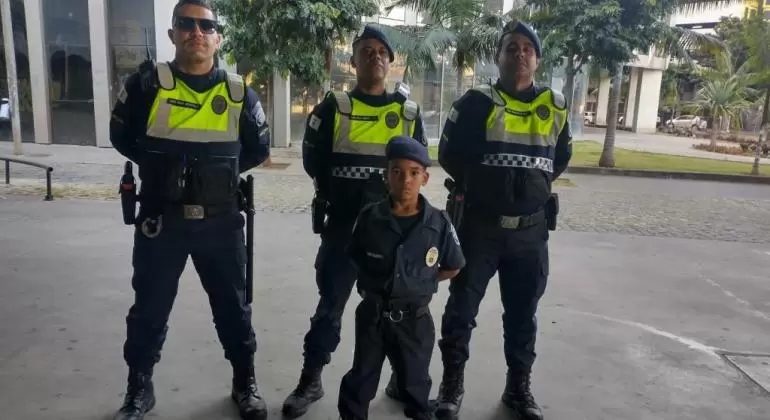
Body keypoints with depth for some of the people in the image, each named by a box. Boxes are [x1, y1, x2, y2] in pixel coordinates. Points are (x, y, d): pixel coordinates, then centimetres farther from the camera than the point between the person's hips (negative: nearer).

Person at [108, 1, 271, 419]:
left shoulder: (238, 92, 1)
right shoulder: (148, 83, -4)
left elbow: (258, 148, 12)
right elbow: (122, 136, 8)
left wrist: (222, 171, 6)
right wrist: (160, 168, 8)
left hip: (220, 221, 1)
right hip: (160, 220, 0)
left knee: (232, 306, 13)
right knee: (149, 308, 12)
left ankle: (244, 383, 31)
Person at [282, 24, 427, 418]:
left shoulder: (409, 113, 5)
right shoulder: (333, 108, 0)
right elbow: (313, 160, 0)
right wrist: (337, 193, 0)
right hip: (343, 225, -1)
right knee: (331, 302, 6)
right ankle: (311, 381, 19)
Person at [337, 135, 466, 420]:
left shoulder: (439, 223, -13)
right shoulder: (369, 217, -11)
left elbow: (452, 268, 1)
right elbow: (356, 259, 5)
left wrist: (420, 282, -3)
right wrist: (376, 281, -2)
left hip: (414, 320, -1)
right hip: (372, 315, 1)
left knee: (415, 385, 18)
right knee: (360, 382, 18)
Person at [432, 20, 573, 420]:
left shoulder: (554, 106, 6)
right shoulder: (476, 102, -5)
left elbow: (561, 158, 17)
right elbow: (450, 155, -1)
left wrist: (532, 186, 6)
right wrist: (479, 187, 6)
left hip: (531, 230, 3)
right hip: (479, 226, -3)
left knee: (523, 314, 13)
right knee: (461, 308, 5)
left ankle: (518, 387, 29)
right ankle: (452, 385, 22)